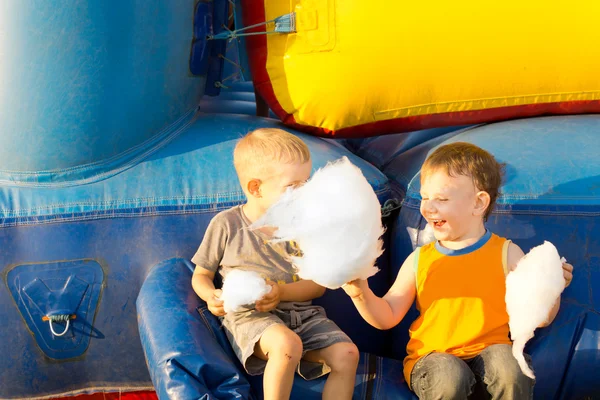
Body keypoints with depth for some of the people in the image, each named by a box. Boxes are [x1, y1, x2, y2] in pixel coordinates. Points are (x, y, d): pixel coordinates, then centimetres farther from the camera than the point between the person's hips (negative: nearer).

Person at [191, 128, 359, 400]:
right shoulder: (227, 224, -2)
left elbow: (318, 285, 5)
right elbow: (201, 275, 8)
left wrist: (282, 292, -14)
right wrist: (212, 296, -15)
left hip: (302, 313, 4)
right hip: (249, 316, -4)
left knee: (346, 354, -19)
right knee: (287, 345, -36)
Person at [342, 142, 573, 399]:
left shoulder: (507, 254, 1)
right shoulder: (419, 260, 5)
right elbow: (387, 318, 7)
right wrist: (361, 293, -11)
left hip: (488, 351, 0)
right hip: (431, 357, 1)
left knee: (511, 369, -32)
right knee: (449, 377, -32)